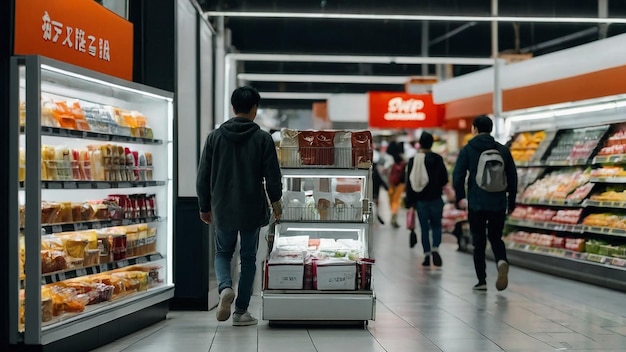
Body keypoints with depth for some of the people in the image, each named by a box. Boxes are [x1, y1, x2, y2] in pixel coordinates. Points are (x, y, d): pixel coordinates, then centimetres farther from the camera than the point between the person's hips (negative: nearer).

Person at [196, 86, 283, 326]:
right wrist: (275, 202, 13)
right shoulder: (262, 138, -6)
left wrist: (204, 206, 13)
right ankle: (241, 311, 11)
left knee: (223, 253, 18)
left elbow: (203, 176, 2)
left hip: (223, 209, 1)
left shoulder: (215, 137, 0)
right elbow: (272, 174, -4)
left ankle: (225, 287, -10)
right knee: (248, 257, 11)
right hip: (252, 209, -1)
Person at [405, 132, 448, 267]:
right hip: (436, 199, 0)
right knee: (436, 225, 12)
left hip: (420, 200, 0)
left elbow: (409, 183, -4)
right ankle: (435, 248, -10)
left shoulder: (413, 160, -4)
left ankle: (427, 254, 4)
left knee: (424, 228, 8)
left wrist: (410, 202, 0)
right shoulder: (437, 159, -5)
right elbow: (445, 179, -1)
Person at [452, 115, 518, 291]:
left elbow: (458, 175, -7)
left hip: (476, 204, -2)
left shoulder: (468, 150, -2)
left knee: (479, 242, 8)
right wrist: (511, 202, 14)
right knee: (495, 237, 17)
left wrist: (460, 198, 4)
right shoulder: (503, 150, 7)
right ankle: (501, 261, -14)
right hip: (498, 204, 2)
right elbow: (512, 177, 7)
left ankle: (481, 281, 7)